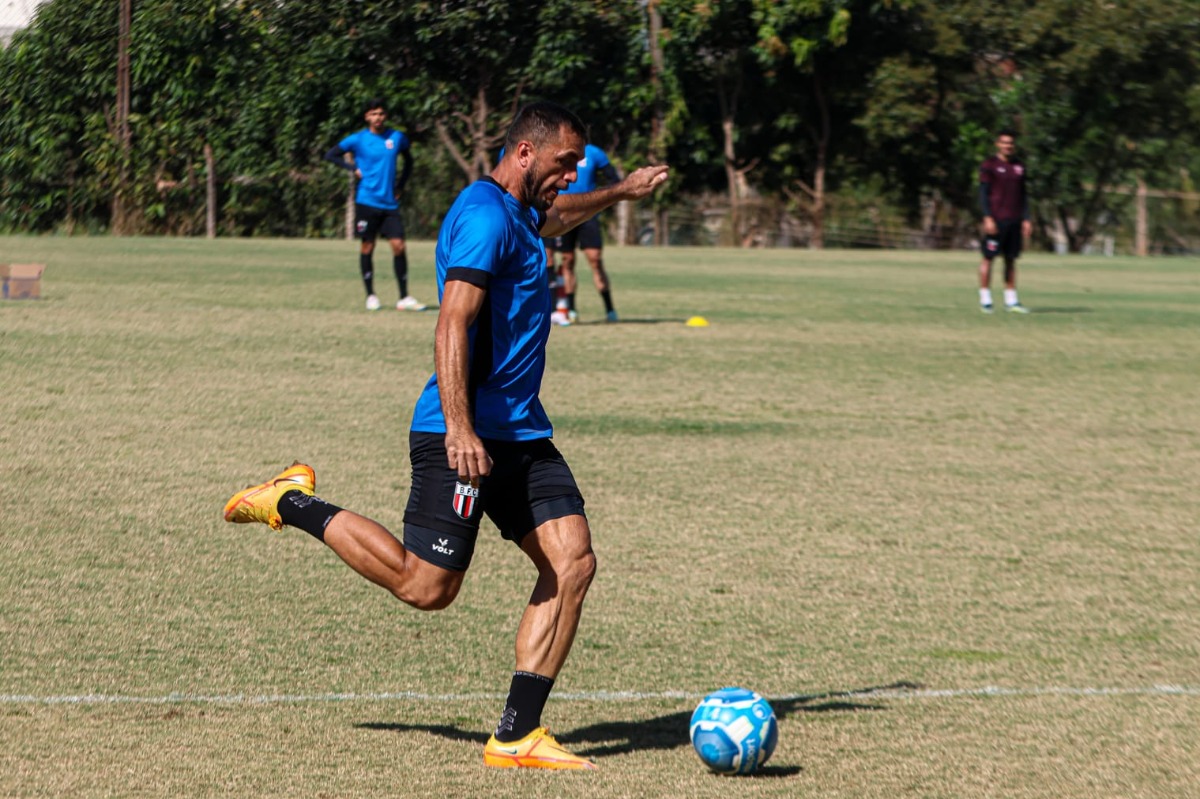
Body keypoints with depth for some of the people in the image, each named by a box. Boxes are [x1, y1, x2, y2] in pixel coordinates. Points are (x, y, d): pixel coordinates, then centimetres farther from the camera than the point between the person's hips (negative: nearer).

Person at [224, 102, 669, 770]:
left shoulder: (518, 213, 17)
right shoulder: (485, 215, -15)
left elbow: (552, 219, 45)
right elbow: (452, 324, -24)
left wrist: (620, 193, 55)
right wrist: (458, 429, -32)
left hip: (522, 433, 10)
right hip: (467, 434, -10)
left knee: (573, 563, -4)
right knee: (425, 587, -6)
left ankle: (517, 735, -3)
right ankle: (293, 502, 14)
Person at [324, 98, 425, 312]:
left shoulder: (397, 137, 7)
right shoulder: (358, 140, -2)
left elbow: (408, 161, 23)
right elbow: (330, 155, 5)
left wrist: (400, 184, 11)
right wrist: (353, 168, -6)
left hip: (390, 204, 2)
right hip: (366, 202, -2)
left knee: (398, 246, -6)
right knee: (367, 248, 2)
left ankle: (404, 298, 0)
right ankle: (371, 296, 13)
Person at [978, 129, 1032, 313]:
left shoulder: (1019, 166, 14)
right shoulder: (989, 165, -1)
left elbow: (1023, 194, 18)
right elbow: (983, 193, -5)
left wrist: (1026, 219, 11)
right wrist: (987, 218, -14)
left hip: (1015, 220, 5)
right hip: (996, 220, -5)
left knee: (1011, 259, 6)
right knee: (989, 258, -3)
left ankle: (1011, 300, 8)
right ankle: (985, 300, 0)